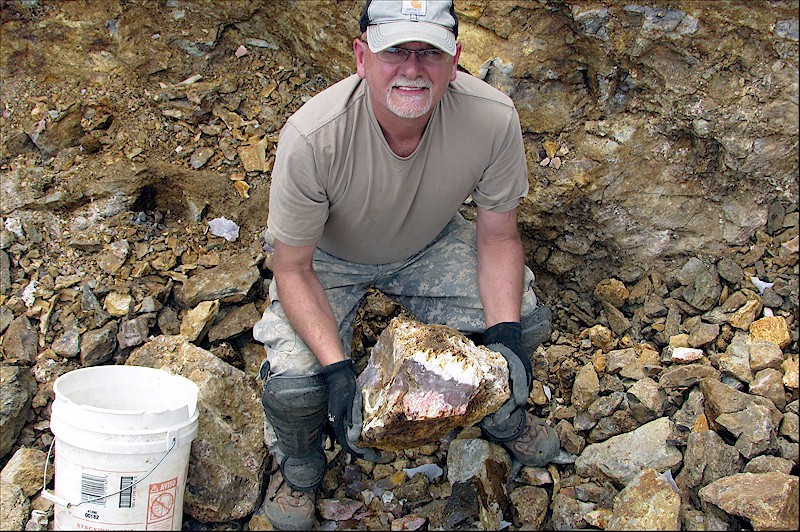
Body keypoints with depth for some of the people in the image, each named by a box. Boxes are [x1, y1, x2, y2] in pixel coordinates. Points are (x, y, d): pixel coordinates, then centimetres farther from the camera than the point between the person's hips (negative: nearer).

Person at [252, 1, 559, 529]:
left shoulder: (493, 118, -29)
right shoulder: (311, 137, -36)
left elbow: (498, 235, -14)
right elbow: (293, 269, -24)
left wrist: (505, 337, -26)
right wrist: (338, 369, -36)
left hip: (430, 244, 3)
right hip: (327, 255, -2)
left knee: (526, 321, -15)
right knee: (294, 382, -24)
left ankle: (503, 415, 23)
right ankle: (299, 466, 16)